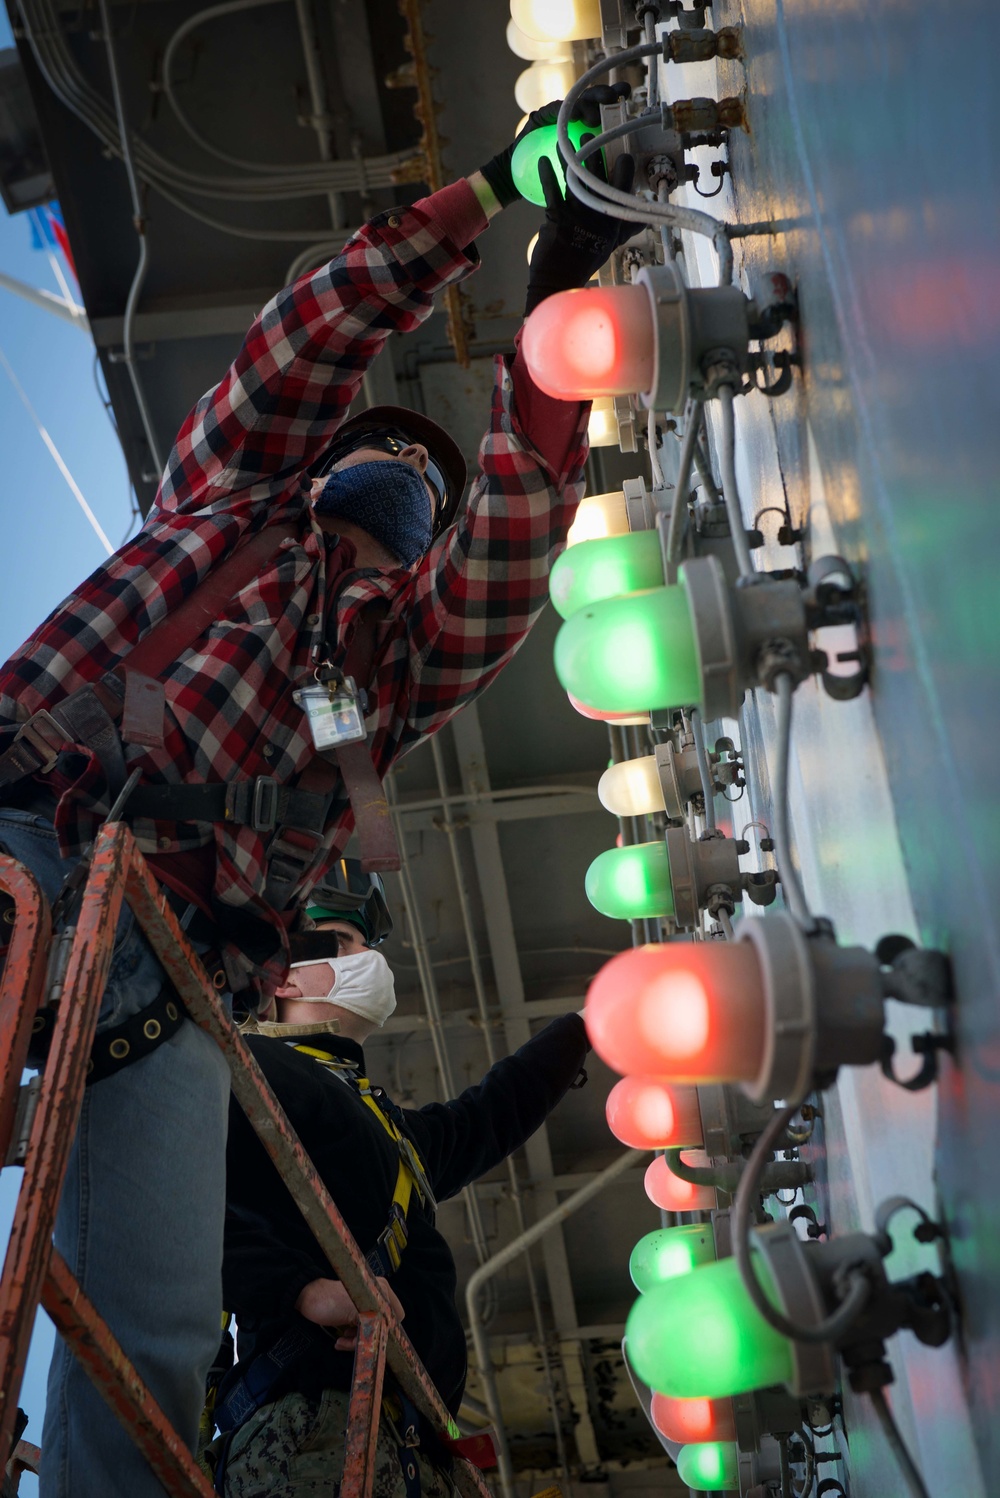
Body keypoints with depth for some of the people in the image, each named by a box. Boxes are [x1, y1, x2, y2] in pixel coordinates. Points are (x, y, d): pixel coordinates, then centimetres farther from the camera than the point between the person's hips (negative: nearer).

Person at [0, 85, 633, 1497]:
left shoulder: (415, 642, 25)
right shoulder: (233, 492, 25)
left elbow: (524, 513, 11)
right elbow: (317, 331, 18)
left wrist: (551, 307, 9)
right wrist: (487, 192, 22)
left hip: (172, 958, 2)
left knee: (153, 1335, -7)